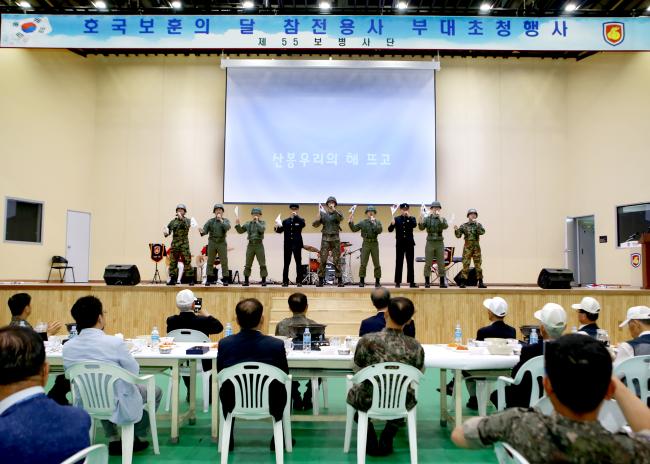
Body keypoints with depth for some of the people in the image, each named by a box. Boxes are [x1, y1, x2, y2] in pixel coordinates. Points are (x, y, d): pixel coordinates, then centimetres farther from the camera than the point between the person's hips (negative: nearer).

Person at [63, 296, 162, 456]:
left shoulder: (67, 347, -13)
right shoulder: (115, 343, -27)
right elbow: (134, 372, -12)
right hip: (119, 406, -5)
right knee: (156, 391, 23)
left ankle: (113, 441, 36)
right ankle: (137, 438, 36)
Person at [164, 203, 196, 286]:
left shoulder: (187, 220, 5)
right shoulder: (173, 221, 12)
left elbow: (187, 227, -16)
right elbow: (168, 230, 9)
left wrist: (181, 218, -25)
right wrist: (165, 233, -12)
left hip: (184, 244, -3)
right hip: (174, 244, 3)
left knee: (187, 262, -5)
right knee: (172, 262, 4)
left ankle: (191, 279, 0)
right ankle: (172, 279, 11)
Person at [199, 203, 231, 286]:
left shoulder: (225, 220, 6)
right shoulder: (210, 221, 8)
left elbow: (227, 227, -14)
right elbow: (205, 230, -2)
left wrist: (221, 220, -16)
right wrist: (202, 231, -24)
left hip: (222, 243, -1)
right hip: (212, 243, 1)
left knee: (224, 262, -2)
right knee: (210, 262, 4)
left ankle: (225, 279, 2)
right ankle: (209, 279, 10)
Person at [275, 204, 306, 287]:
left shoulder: (300, 220, 8)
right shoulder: (285, 221, 14)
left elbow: (303, 224, -15)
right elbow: (280, 231, 7)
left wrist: (296, 216, -21)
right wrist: (277, 227, -14)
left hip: (297, 244, -2)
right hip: (287, 244, 2)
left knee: (298, 263, 0)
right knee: (286, 263, 4)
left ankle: (299, 281, 4)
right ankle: (285, 281, 8)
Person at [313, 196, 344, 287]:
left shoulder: (337, 214, 7)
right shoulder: (323, 214, 9)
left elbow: (341, 218, -17)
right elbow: (314, 224, 4)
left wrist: (334, 209, -28)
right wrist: (318, 218, -15)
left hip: (335, 239, -1)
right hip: (325, 239, 1)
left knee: (336, 261, 0)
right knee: (323, 260, -3)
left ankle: (340, 280, 5)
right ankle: (320, 280, 2)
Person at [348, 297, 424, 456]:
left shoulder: (366, 340, -22)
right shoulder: (415, 347, -19)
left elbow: (358, 371, -4)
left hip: (369, 402, -1)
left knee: (353, 392, 34)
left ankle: (371, 441, 34)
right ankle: (386, 440, 33)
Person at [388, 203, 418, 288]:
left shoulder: (412, 218, 7)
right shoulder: (397, 219, 6)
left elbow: (414, 225, -13)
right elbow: (390, 230, -4)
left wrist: (409, 216, -22)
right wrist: (392, 224, -25)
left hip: (409, 243, 1)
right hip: (400, 243, 0)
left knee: (410, 263, 3)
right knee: (399, 263, 1)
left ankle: (411, 282, 6)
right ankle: (398, 282, 5)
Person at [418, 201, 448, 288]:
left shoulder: (442, 219, 6)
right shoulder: (427, 218, 4)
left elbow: (445, 226, -16)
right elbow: (421, 228, -10)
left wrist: (439, 217, -26)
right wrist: (421, 220, -27)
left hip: (440, 243, 1)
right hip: (430, 243, -1)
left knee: (441, 264, 4)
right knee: (428, 263, 0)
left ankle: (442, 282, 11)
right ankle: (427, 282, 5)